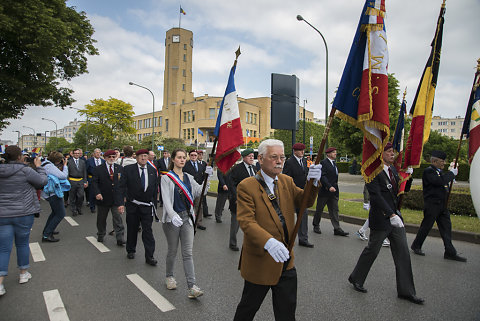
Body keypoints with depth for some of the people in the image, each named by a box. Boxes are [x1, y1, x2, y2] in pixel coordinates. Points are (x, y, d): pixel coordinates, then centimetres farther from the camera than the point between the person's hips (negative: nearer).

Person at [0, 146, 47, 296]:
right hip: (23, 213, -3)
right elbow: (43, 181, -3)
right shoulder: (25, 171, -13)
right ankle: (24, 274, 28)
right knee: (23, 243, 13)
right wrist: (39, 167, 8)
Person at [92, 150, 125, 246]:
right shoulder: (98, 169, 0)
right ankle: (100, 235, 36)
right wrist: (97, 193, -22)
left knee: (118, 218, -3)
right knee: (101, 219, 16)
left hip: (117, 199, 0)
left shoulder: (120, 168, 6)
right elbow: (94, 182, -6)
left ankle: (120, 239, 1)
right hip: (103, 198, 0)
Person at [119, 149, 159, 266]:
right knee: (132, 229, 14)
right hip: (132, 205, 0)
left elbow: (155, 188, 9)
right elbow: (122, 186, -4)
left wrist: (154, 202, 5)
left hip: (147, 206, 1)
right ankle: (131, 251, 35)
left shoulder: (152, 170, 5)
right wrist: (125, 199, -14)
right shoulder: (128, 169, -2)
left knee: (148, 230, -1)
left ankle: (149, 256, 4)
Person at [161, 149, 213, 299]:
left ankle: (192, 286, 2)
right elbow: (166, 199, -16)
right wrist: (173, 215, -32)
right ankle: (169, 276, 37)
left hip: (187, 217, 3)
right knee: (172, 250, 12)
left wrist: (207, 177, -10)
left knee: (188, 252, 1)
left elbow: (200, 191, 2)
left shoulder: (188, 177, 10)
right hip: (172, 218, -3)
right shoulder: (166, 178, -5)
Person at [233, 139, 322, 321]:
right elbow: (246, 221, -23)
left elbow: (305, 202, -2)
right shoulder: (246, 187, -15)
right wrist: (268, 242, -39)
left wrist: (312, 182, -22)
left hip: (286, 260, 6)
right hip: (260, 261, -5)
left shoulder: (286, 181, 5)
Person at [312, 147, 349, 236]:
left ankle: (337, 229, 5)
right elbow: (322, 176, -20)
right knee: (319, 209, 7)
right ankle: (316, 226, 21)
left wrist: (335, 187, 13)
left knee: (334, 210, 4)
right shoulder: (323, 163, -11)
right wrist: (329, 187, -28)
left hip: (333, 191, 7)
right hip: (324, 191, -7)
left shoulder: (334, 163, 16)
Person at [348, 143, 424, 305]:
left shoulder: (393, 169, 10)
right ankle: (356, 278, 28)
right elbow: (376, 196, -23)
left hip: (395, 216, 8)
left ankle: (406, 291, 23)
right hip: (381, 218, -8)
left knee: (403, 252, 10)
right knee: (372, 250, 6)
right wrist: (391, 215, -28)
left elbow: (404, 189, 12)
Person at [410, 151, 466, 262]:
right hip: (432, 205, -8)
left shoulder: (440, 171, 14)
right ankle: (416, 246, 19)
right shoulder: (428, 171, -14)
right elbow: (440, 181, -27)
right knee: (426, 226, 2)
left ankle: (450, 253, 15)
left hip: (442, 205, 8)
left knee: (446, 227, 8)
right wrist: (451, 173, -16)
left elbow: (444, 183, 18)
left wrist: (451, 175, 4)